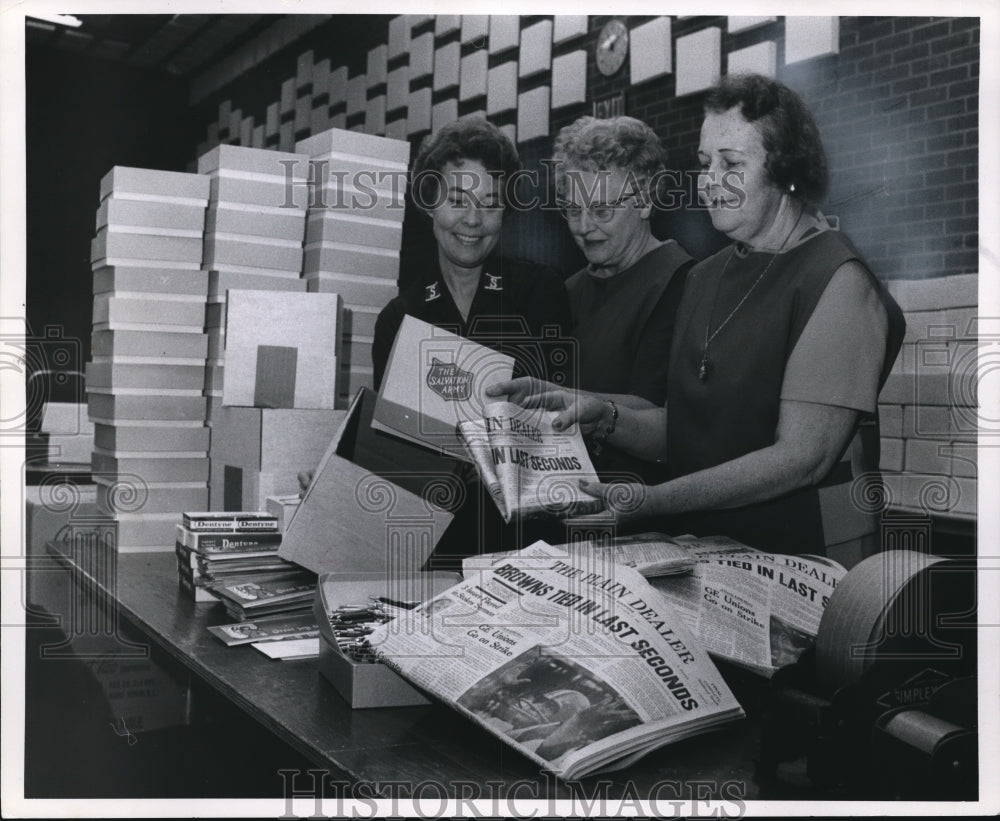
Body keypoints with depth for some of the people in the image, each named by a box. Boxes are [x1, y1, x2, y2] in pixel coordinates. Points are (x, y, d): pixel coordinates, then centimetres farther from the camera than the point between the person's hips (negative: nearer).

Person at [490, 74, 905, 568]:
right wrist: (602, 417, -4)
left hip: (800, 565, -6)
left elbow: (802, 457, -16)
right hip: (697, 553, 6)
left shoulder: (837, 282, -10)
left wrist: (650, 501, -21)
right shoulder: (706, 276, 14)